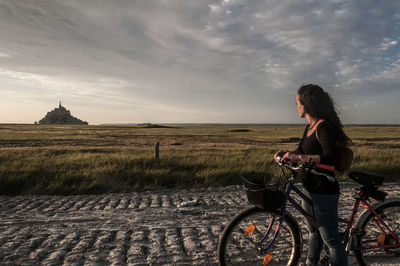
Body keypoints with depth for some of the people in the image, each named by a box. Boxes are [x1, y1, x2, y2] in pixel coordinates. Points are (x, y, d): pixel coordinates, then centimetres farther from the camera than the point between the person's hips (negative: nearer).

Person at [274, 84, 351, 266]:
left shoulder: (324, 126, -20)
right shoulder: (309, 128, 9)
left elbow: (331, 158, -31)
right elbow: (301, 150, 17)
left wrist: (299, 157, -35)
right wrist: (286, 153, -2)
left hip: (324, 192, -10)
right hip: (310, 189, 10)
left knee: (330, 240, 1)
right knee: (313, 232, 25)